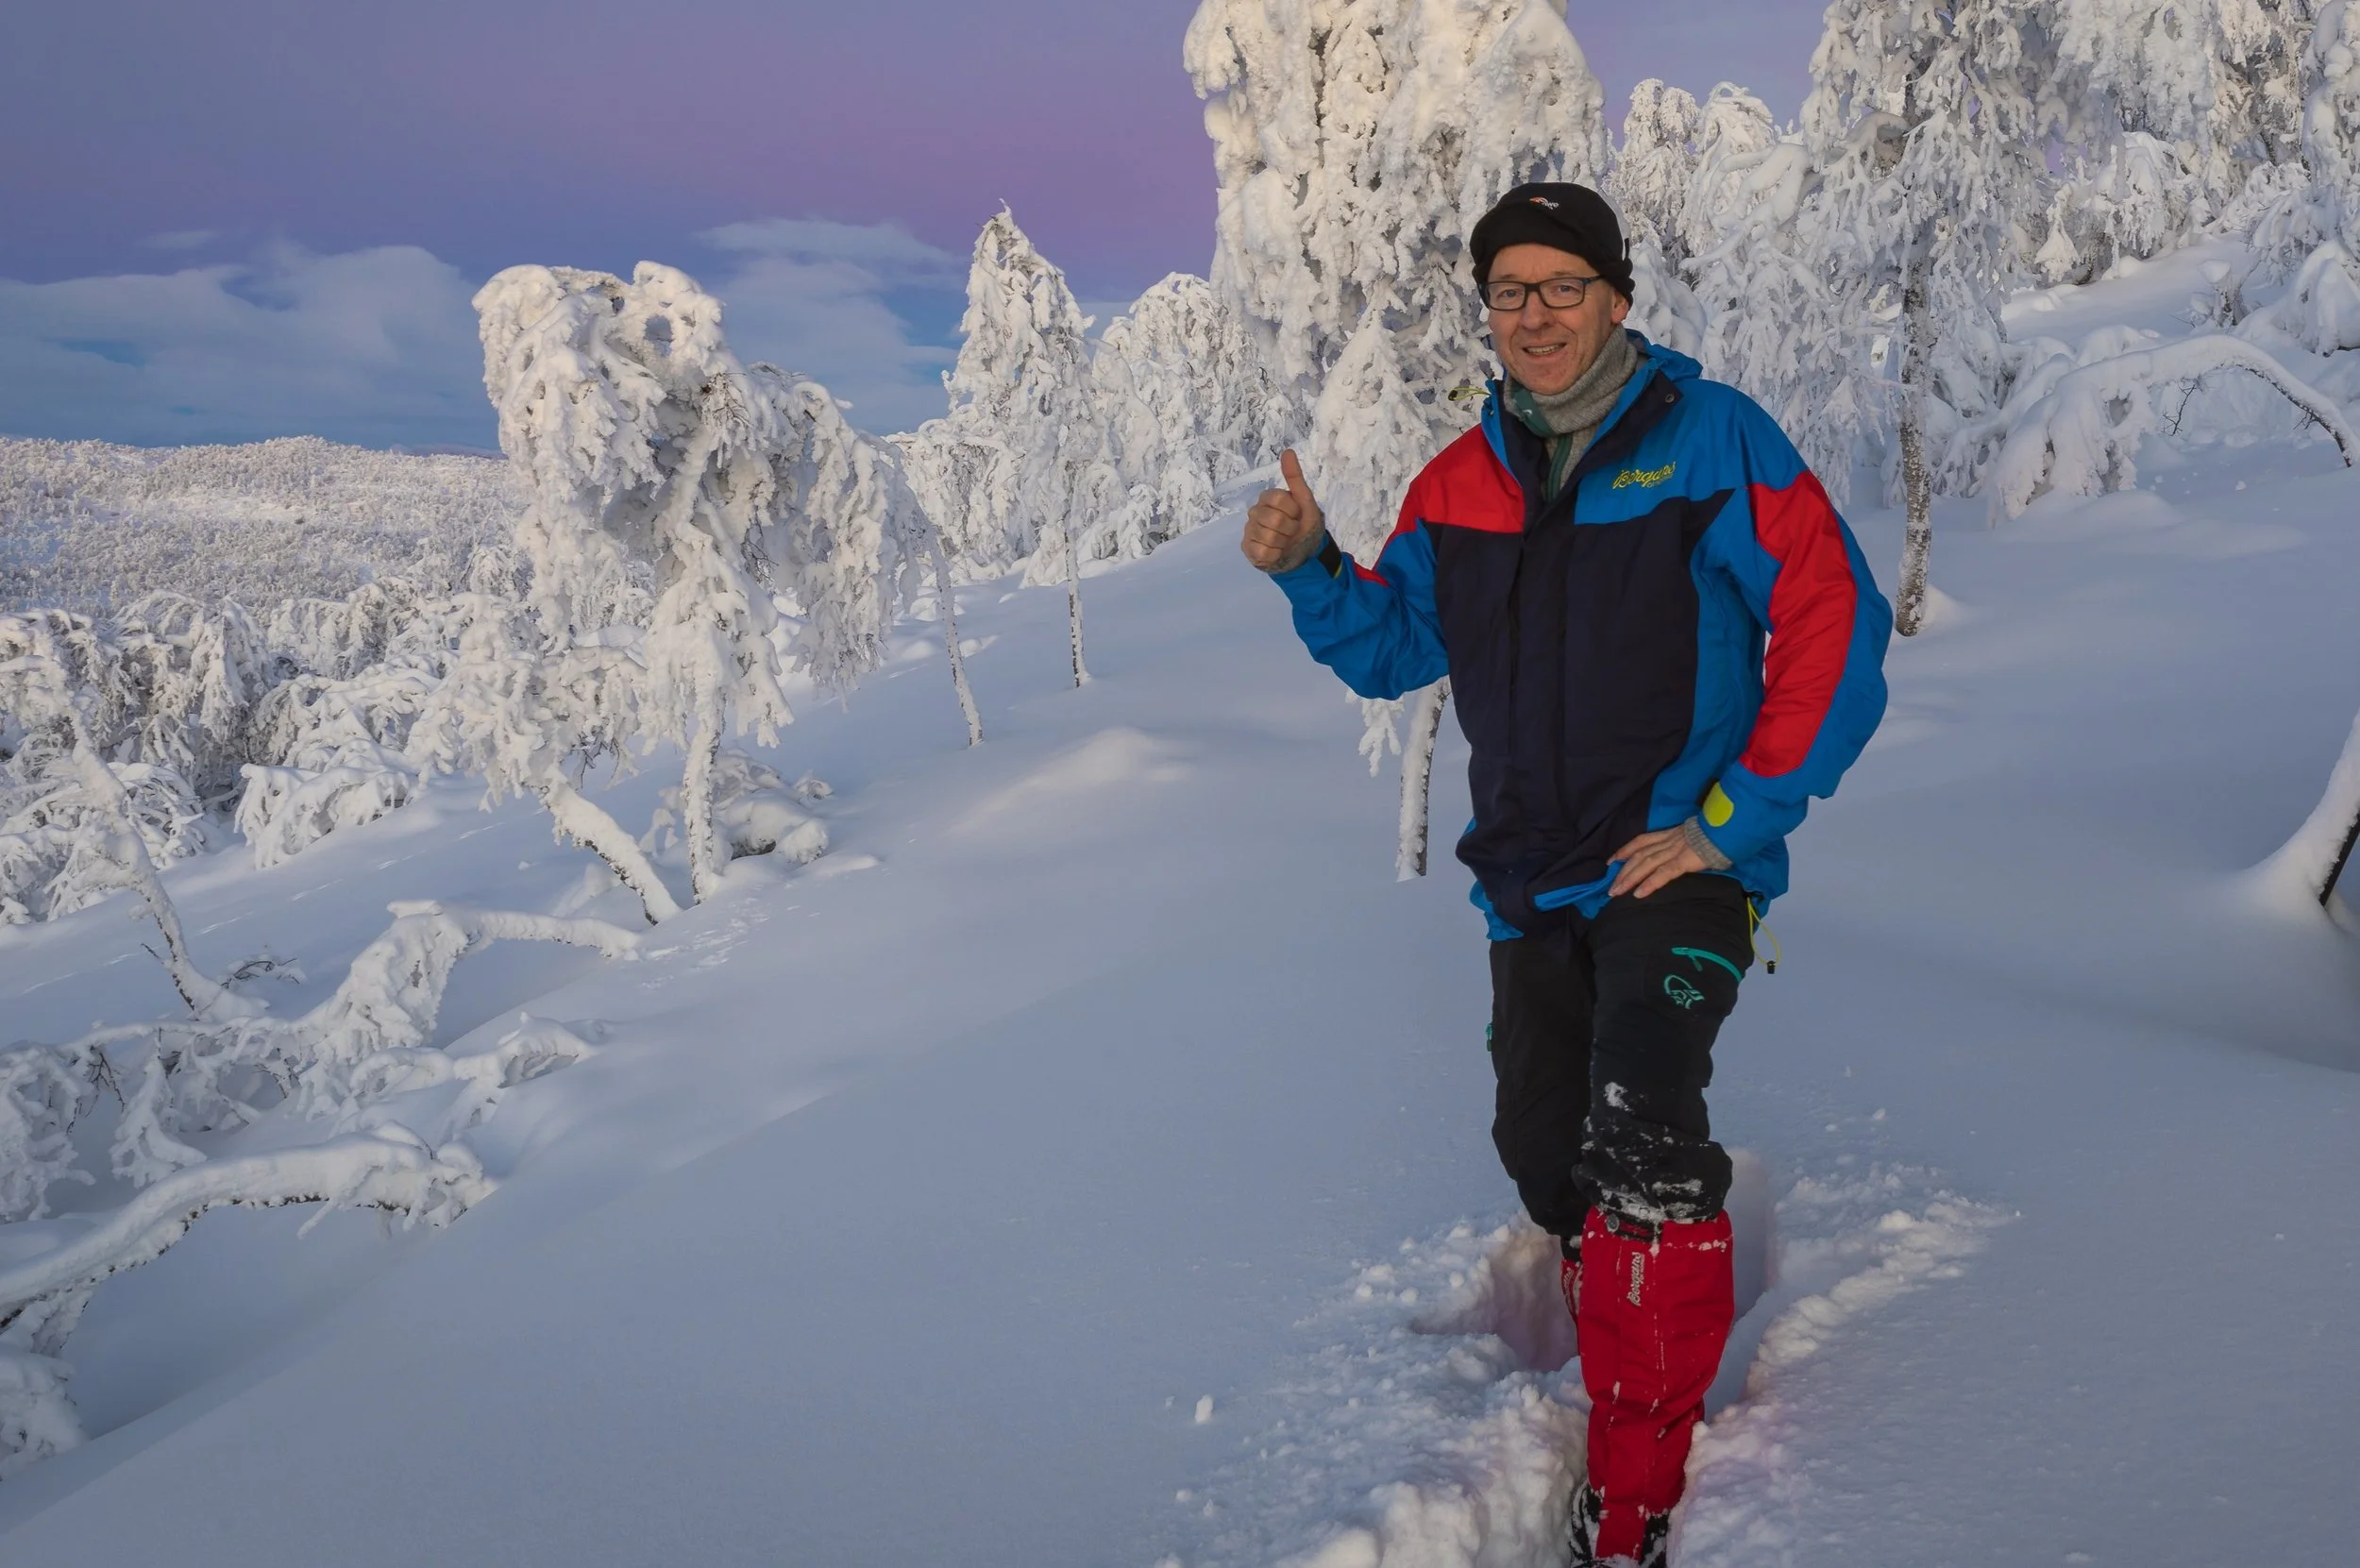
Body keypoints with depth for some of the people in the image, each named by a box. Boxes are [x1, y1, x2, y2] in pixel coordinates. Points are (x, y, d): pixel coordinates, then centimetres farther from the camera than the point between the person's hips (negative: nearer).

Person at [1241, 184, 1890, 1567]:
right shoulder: (1463, 483, 8)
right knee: (1546, 1149, 12)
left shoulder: (1714, 440, -7)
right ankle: (1654, 1346, 44)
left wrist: (1732, 823, -13)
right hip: (1533, 886, 6)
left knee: (1636, 1128, -24)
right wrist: (1308, 571, -6)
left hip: (1680, 863, -6)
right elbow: (1394, 645, 15)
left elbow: (1836, 632, -9)